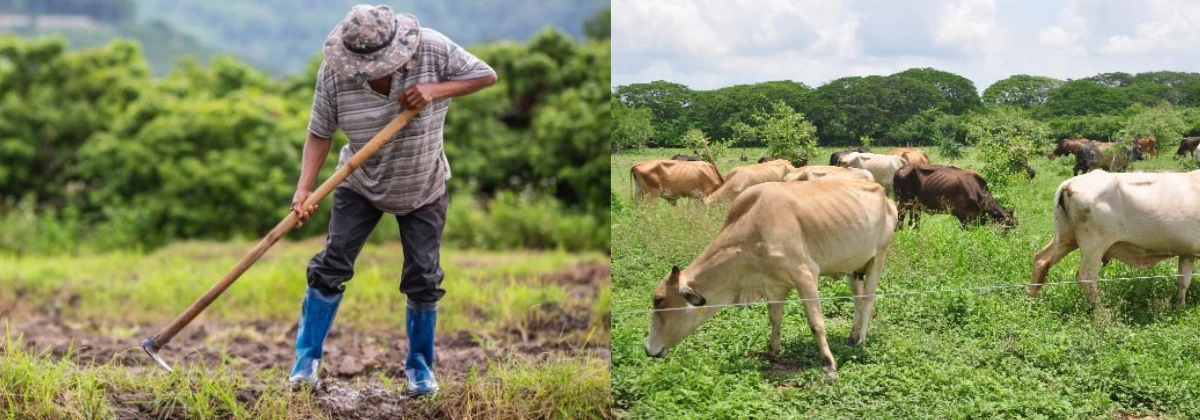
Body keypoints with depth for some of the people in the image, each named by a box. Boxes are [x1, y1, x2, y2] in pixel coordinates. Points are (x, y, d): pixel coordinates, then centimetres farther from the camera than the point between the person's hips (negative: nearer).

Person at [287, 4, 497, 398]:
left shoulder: (433, 49, -25)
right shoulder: (334, 72, -24)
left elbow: (487, 76, -16)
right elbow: (320, 133, -17)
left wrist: (435, 90, -31)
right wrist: (304, 188, -30)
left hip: (423, 189, 0)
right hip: (360, 185, 0)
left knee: (423, 278, 3)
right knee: (331, 265, -4)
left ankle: (420, 365, 22)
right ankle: (306, 359, 10)